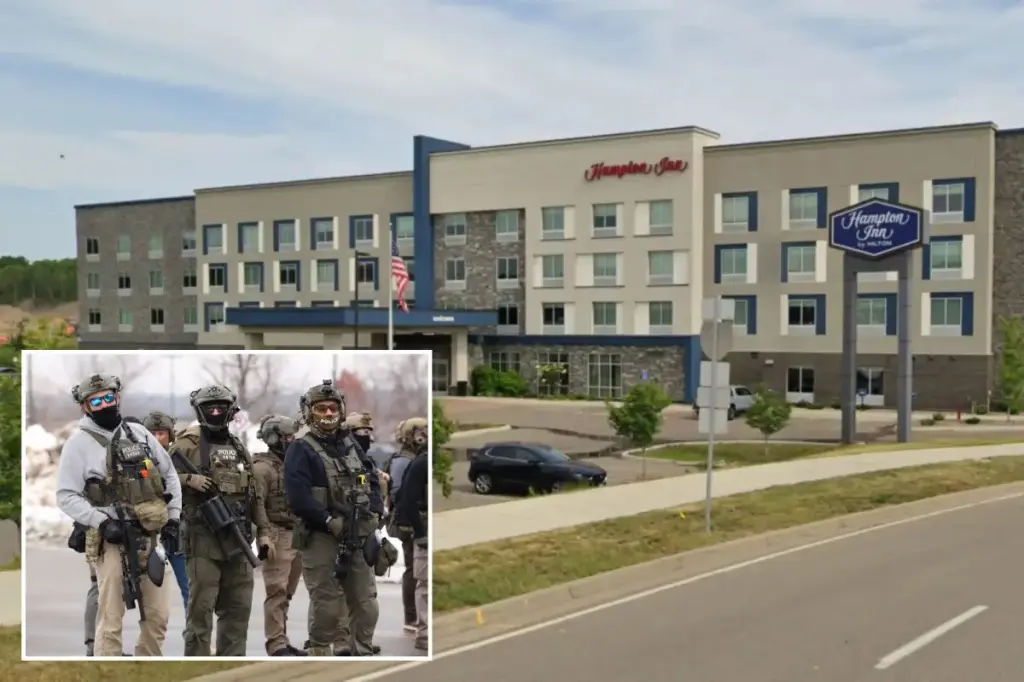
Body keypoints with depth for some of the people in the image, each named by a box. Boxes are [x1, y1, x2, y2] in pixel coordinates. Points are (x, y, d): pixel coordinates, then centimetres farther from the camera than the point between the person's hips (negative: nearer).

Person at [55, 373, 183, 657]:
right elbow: (66, 496, -7)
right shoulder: (79, 443, -3)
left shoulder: (138, 433, 11)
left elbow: (169, 475, 17)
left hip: (147, 537, 5)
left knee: (157, 614, 10)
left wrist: (172, 519, 9)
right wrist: (102, 523, -17)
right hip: (111, 540, -5)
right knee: (111, 619, -3)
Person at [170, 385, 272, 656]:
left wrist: (263, 531, 14)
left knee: (238, 608, 11)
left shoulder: (239, 448, 17)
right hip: (203, 539, -6)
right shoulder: (188, 444, -1)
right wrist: (189, 479, -22)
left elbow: (256, 495, 20)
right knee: (201, 608, -4)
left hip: (238, 539, 6)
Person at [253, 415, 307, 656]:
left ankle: (282, 640, 20)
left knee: (286, 593, 12)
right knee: (277, 592, -7)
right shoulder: (262, 467, -8)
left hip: (297, 535, 8)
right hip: (277, 535, -8)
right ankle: (276, 644, -4)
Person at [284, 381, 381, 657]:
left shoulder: (350, 444, 14)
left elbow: (373, 481, 18)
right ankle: (321, 652, 10)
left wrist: (374, 515, 2)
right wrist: (332, 522, -19)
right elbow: (298, 498, -18)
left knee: (365, 601, 10)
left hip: (359, 537, 6)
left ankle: (364, 651, 22)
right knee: (327, 605, -3)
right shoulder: (301, 450, -7)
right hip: (322, 539, -6)